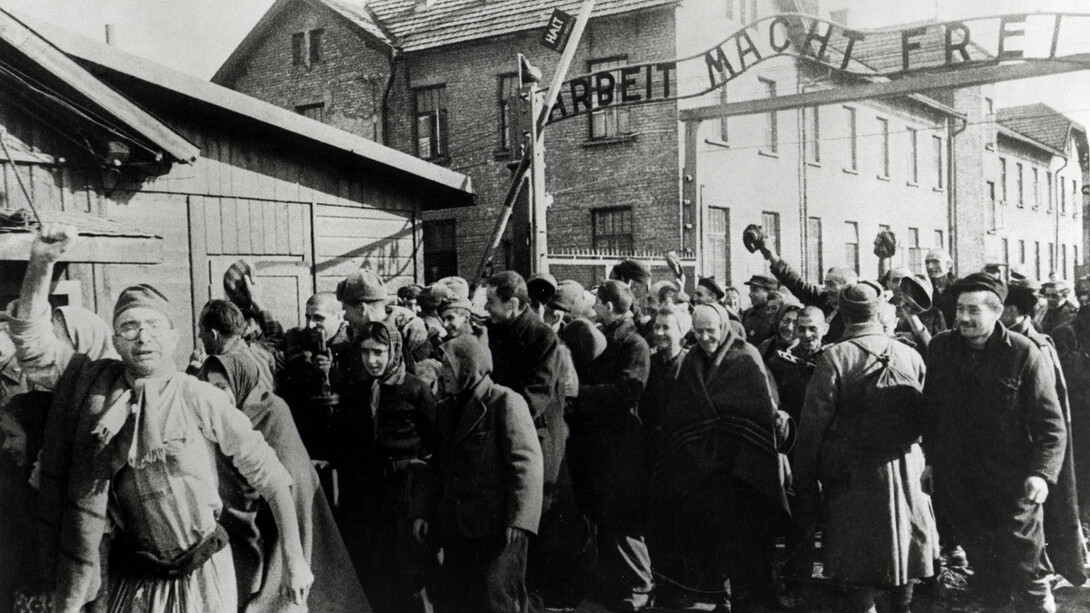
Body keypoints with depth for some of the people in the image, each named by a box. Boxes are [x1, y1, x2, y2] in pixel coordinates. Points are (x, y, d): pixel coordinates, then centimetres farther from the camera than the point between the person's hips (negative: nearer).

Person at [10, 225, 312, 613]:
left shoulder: (201, 399, -12)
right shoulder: (95, 384, -1)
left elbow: (269, 475, -8)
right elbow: (31, 337, -2)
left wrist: (294, 560, -9)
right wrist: (41, 264, -15)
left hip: (202, 578, -2)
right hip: (132, 581, 3)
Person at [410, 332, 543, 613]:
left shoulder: (505, 402, -7)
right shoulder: (445, 409, 16)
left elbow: (527, 463, -13)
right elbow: (436, 467, 20)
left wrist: (518, 520, -19)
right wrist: (421, 512, 9)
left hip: (497, 527, -7)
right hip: (456, 527, 7)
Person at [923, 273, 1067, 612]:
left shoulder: (1023, 353, -10)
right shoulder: (940, 348, 0)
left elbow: (1051, 424, -10)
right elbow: (928, 410, 7)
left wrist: (1042, 473, -21)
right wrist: (928, 459, 5)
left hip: (1013, 483, -3)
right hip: (957, 480, 3)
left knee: (1026, 570, 4)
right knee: (982, 565, 16)